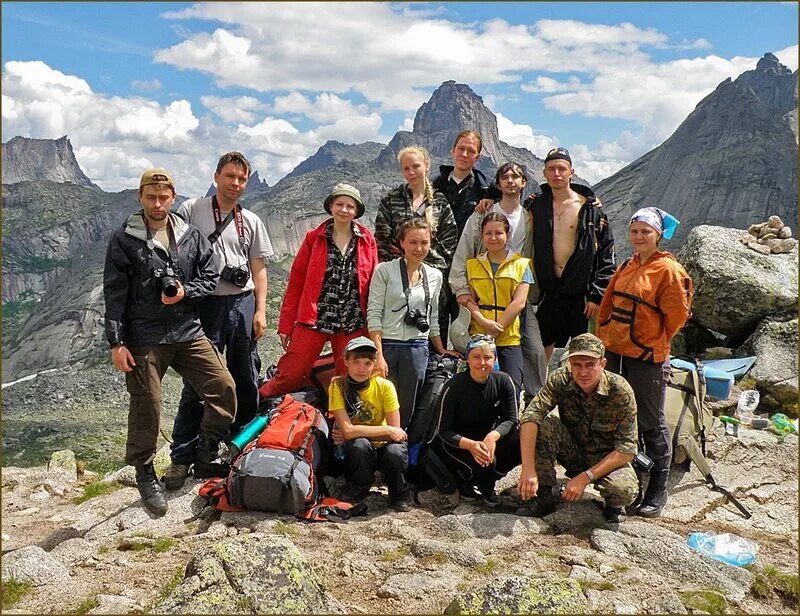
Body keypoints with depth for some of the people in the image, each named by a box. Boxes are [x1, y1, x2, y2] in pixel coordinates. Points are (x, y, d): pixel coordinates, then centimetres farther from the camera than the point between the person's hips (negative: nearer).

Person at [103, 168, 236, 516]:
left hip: (188, 331, 3)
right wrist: (116, 343, -8)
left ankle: (206, 459, 14)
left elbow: (210, 277, 11)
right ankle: (145, 475, 20)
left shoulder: (191, 236, 8)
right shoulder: (124, 240, -1)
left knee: (223, 387, -5)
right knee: (146, 407, 0)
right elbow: (114, 295, -3)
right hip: (144, 338, -3)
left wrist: (185, 292, -10)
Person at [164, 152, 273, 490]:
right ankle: (181, 457, 6)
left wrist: (260, 310, 3)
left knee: (246, 380, 9)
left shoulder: (251, 221, 13)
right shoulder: (192, 210, 3)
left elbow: (259, 269, 11)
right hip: (205, 303, -3)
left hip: (243, 302, 4)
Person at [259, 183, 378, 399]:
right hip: (313, 320, -1)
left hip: (353, 324, 2)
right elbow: (295, 281, 3)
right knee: (291, 375, -3)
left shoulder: (367, 241, 5)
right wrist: (286, 325, 0)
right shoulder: (314, 238, 3)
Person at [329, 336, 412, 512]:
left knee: (395, 452, -33)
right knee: (359, 444, -35)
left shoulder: (385, 386, -13)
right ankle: (358, 488, -3)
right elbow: (348, 430, -22)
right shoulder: (337, 386, -14)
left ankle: (399, 494, 0)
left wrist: (356, 432, -18)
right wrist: (387, 430, -23)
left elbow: (395, 431, -14)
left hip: (382, 445, 0)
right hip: (357, 451, 0)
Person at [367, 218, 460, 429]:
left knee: (407, 409, 7)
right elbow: (374, 314, -7)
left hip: (418, 349, 4)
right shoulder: (384, 270, -3)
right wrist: (378, 355, -14)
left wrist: (441, 350, 20)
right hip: (387, 346, -4)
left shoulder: (435, 276, 10)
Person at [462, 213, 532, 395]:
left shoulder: (521, 264, 7)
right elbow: (468, 299, 4)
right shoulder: (472, 265, 13)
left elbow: (519, 302, -2)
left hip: (510, 339, -1)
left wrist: (496, 329, -10)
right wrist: (484, 322, -14)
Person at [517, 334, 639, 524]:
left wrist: (585, 477, -30)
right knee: (541, 426, -26)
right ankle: (544, 497, -10)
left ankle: (613, 506, 5)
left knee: (624, 490, -34)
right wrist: (528, 470, -42)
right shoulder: (559, 380, -19)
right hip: (573, 452, 2)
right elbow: (530, 417, -31)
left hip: (607, 458, -2)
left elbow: (627, 449, -23)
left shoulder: (621, 392, -24)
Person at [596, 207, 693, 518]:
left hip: (648, 358, -7)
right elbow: (607, 307, 17)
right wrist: (606, 337, 11)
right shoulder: (627, 268, 12)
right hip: (616, 354, 7)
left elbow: (677, 314, -12)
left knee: (651, 424, 3)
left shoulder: (669, 270, -11)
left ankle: (658, 490, 16)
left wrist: (654, 342, -1)